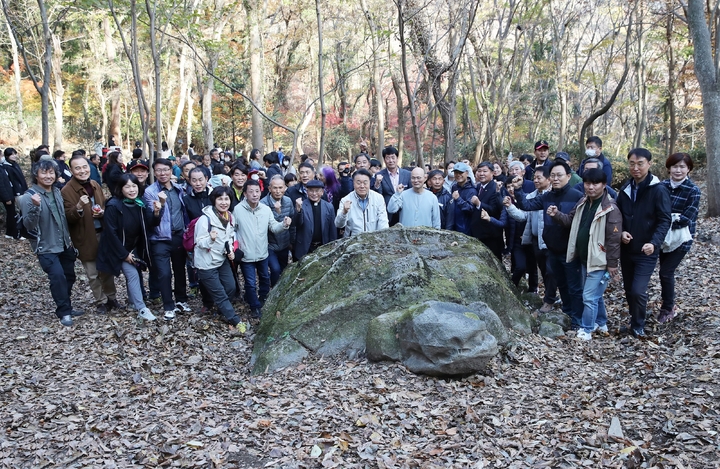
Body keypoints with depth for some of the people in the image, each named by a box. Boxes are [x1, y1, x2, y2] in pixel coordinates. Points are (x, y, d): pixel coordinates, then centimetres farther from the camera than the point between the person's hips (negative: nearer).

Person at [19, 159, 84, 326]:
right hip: (46, 247, -7)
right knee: (57, 276, -18)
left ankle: (66, 307, 30)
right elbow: (28, 225, -22)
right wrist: (35, 207, -35)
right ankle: (64, 312, -6)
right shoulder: (29, 197, -15)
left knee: (69, 276, 12)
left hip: (65, 244, 7)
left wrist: (70, 237, 15)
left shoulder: (57, 192, 5)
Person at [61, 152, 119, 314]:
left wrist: (103, 212, -6)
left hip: (102, 233, 5)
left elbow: (105, 206, 17)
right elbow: (68, 218, -17)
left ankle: (111, 297, 32)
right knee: (93, 274, 5)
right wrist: (78, 208, -36)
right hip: (85, 238, -5)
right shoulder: (67, 191, -13)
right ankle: (101, 302, 21)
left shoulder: (95, 185, 6)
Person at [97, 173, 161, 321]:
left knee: (134, 274, 10)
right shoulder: (113, 206, -21)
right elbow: (111, 233, -20)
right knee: (133, 274, -14)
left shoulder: (140, 203, -3)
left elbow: (148, 225, -5)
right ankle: (141, 309, -11)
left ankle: (133, 301, 32)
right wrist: (124, 254, -17)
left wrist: (155, 213, -25)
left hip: (135, 248, 6)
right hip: (119, 249, -6)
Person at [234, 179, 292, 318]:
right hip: (246, 255, -4)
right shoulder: (237, 209, -17)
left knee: (265, 278, 24)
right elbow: (231, 230, -9)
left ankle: (263, 300, 50)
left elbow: (273, 227, -5)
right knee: (251, 283, 7)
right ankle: (254, 306, 30)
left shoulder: (266, 209, -8)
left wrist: (284, 224, -24)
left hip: (262, 253, 4)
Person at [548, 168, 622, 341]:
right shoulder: (583, 202, 4)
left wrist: (612, 263, -16)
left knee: (589, 296, -5)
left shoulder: (610, 209, -19)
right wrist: (557, 215, -5)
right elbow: (571, 220, 16)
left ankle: (586, 329, 10)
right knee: (595, 294, 21)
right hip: (584, 259, 8)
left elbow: (614, 239, -18)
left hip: (600, 261, -8)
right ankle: (601, 323, 37)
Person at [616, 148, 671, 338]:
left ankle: (638, 327, 11)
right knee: (629, 289, 14)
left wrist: (655, 243, -29)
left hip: (646, 252, -5)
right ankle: (635, 323, 34)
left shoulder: (659, 189, -12)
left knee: (638, 291, -12)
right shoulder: (625, 189, 5)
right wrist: (622, 232, -8)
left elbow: (664, 221, -15)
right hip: (626, 249, 6)